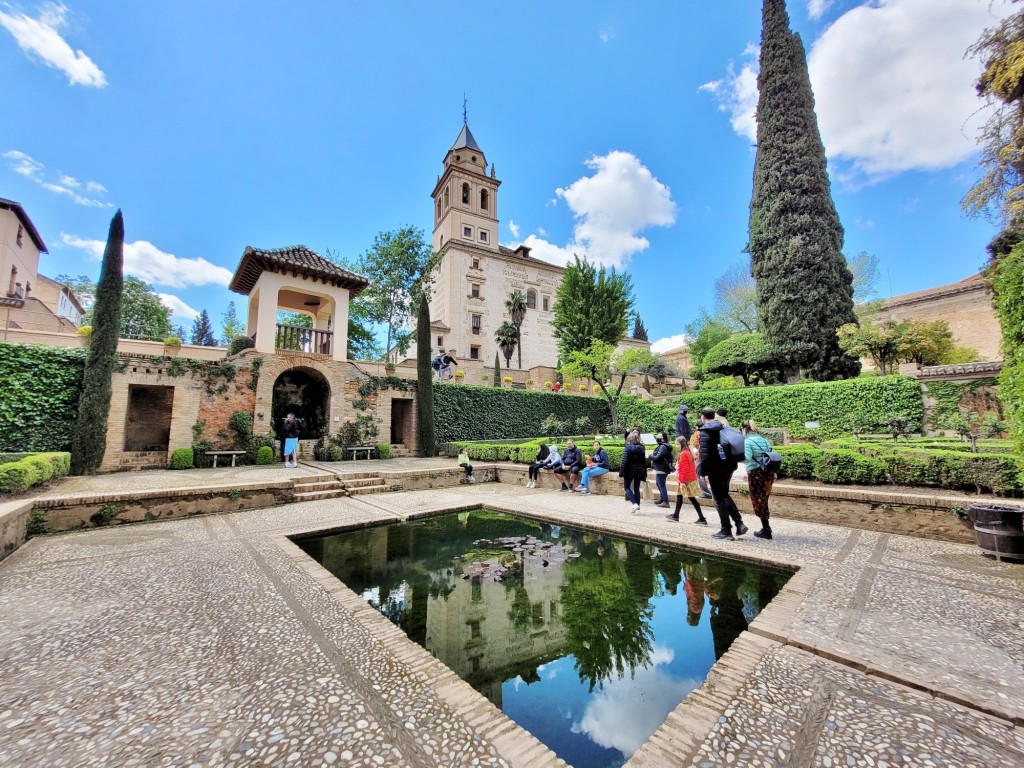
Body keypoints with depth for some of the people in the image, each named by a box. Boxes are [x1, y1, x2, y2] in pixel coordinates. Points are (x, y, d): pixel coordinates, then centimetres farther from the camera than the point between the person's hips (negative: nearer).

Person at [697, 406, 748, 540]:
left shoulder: (705, 432, -11)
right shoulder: (723, 428, 10)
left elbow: (704, 454, -17)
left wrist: (703, 472, -14)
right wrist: (733, 463, 17)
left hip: (715, 470, -7)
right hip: (729, 467, 7)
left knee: (719, 499, 3)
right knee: (725, 495, 22)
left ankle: (726, 531, 8)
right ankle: (739, 524, 15)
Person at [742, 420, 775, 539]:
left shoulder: (747, 441, -9)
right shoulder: (763, 440, 11)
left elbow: (747, 457, -22)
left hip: (756, 473, -6)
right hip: (768, 472, 7)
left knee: (758, 501, 4)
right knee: (764, 500, 17)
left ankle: (766, 530, 8)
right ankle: (766, 527, 25)